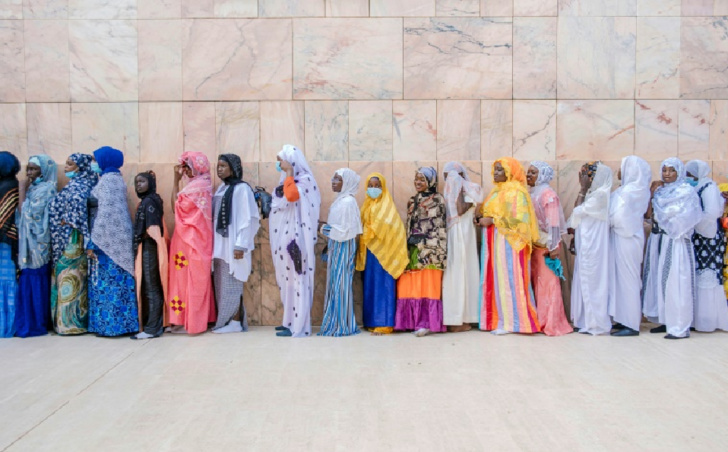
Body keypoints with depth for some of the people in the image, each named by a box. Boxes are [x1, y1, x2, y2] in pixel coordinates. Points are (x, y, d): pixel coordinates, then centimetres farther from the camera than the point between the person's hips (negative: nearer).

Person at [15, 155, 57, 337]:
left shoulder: (46, 189, -10)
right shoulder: (33, 188, 15)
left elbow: (26, 213, -16)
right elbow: (22, 216, 17)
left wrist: (22, 191, -9)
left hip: (36, 244, -8)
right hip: (28, 243, 8)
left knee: (34, 281, -3)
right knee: (27, 282, 10)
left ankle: (35, 325, 3)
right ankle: (27, 322, 16)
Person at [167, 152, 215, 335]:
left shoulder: (197, 187, -16)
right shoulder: (199, 185, 14)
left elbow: (177, 205, -15)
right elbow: (183, 207, 14)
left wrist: (176, 180, -10)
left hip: (192, 240, -10)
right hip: (192, 239, 10)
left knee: (191, 280, -5)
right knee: (194, 281, 11)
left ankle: (190, 323, 0)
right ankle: (191, 320, 17)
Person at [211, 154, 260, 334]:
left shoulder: (242, 189, -9)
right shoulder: (221, 189, 14)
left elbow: (247, 219, -14)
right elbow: (214, 216, 15)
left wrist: (240, 245, -18)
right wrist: (213, 243, 12)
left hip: (232, 245, -8)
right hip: (220, 244, 8)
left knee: (231, 284, -2)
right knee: (222, 284, 10)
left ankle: (235, 322, 6)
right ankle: (226, 320, 17)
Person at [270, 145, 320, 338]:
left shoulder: (304, 179, -11)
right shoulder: (288, 180, 16)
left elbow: (291, 195, -30)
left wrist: (289, 172, -21)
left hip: (294, 237, -9)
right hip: (284, 237, 9)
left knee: (296, 279, -6)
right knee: (288, 279, 12)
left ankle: (298, 326, -3)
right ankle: (292, 320, 21)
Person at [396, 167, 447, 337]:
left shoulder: (438, 200, 0)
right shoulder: (413, 202, 18)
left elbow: (440, 227, -5)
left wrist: (425, 243, -13)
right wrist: (408, 246, 10)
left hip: (430, 250, -6)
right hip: (413, 249, 6)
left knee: (427, 284, -9)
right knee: (410, 285, 1)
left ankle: (427, 323, -7)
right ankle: (412, 321, 6)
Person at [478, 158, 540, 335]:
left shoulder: (515, 191, -8)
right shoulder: (497, 191, 18)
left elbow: (517, 218, -17)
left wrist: (492, 221, -15)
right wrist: (483, 218, 2)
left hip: (507, 242, -8)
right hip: (494, 242, 8)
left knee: (508, 279, -6)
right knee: (495, 279, 6)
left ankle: (510, 322, -1)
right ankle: (498, 319, 10)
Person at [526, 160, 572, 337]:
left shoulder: (548, 194, -9)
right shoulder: (530, 194, 14)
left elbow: (554, 223, -15)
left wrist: (553, 247, -20)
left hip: (546, 246, -7)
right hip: (533, 245, 7)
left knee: (548, 283, -4)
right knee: (536, 284, 9)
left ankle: (553, 324, 1)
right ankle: (539, 321, 15)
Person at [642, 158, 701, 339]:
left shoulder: (686, 191, -4)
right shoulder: (661, 190, 15)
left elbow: (667, 213, -16)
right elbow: (649, 213, 8)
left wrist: (656, 194, -3)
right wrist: (652, 192, -2)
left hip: (675, 242, -7)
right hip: (658, 241, 7)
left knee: (675, 282, -8)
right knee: (659, 280, 7)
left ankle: (680, 327, -3)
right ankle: (665, 321, 15)